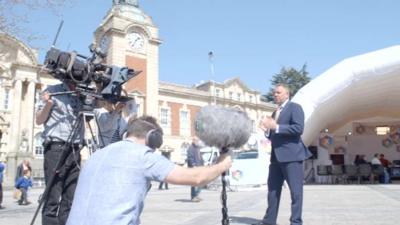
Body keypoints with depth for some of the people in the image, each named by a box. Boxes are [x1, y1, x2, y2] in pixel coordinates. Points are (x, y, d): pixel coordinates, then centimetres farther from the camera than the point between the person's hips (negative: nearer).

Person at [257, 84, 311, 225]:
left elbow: (298, 128, -17)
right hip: (276, 156, 8)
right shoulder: (275, 113, 21)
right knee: (272, 189, 10)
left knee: (296, 191, -1)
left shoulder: (294, 107, -2)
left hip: (291, 155, -8)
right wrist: (266, 130, 2)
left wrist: (276, 127, -18)